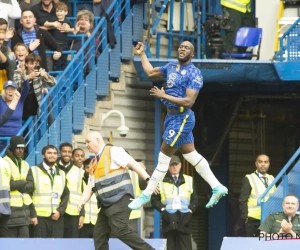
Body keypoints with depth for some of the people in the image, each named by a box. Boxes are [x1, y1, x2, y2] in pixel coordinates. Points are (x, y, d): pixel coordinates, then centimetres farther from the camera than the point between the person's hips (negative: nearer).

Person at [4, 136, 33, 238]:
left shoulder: (25, 165, 17)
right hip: (10, 207, -6)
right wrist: (23, 183, -5)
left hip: (24, 207, 6)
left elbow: (31, 186, 7)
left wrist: (16, 185, -11)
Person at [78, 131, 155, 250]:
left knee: (120, 231, -21)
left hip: (119, 199, -9)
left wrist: (148, 180, -21)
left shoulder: (113, 151, -4)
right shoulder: (94, 163, 20)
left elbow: (133, 163, -12)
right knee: (99, 235, 5)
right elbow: (90, 186, 16)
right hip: (106, 204, 9)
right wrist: (82, 201, -2)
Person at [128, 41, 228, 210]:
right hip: (173, 116, 9)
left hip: (182, 119, -9)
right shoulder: (171, 67, 8)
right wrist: (142, 54, 23)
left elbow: (188, 102, -25)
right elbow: (150, 72, 24)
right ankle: (217, 188, 21)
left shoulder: (194, 74, -17)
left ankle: (146, 196, 7)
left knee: (163, 158, -1)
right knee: (191, 155, 14)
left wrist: (164, 96, -23)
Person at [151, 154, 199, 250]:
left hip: (184, 219, 1)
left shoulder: (188, 180, 15)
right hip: (168, 219, -1)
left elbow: (195, 199, 13)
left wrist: (190, 210, -3)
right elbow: (154, 199, 7)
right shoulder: (161, 181, 9)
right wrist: (162, 209, -8)